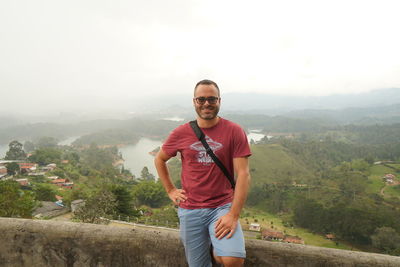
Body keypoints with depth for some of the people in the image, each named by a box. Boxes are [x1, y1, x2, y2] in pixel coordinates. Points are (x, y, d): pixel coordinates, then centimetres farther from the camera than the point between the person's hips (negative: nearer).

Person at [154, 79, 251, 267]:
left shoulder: (234, 132, -8)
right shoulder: (181, 133, -1)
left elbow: (243, 174, -11)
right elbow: (159, 160, 14)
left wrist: (233, 215, -17)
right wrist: (170, 190, 6)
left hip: (222, 206, -2)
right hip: (190, 210, 2)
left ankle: (219, 249, 10)